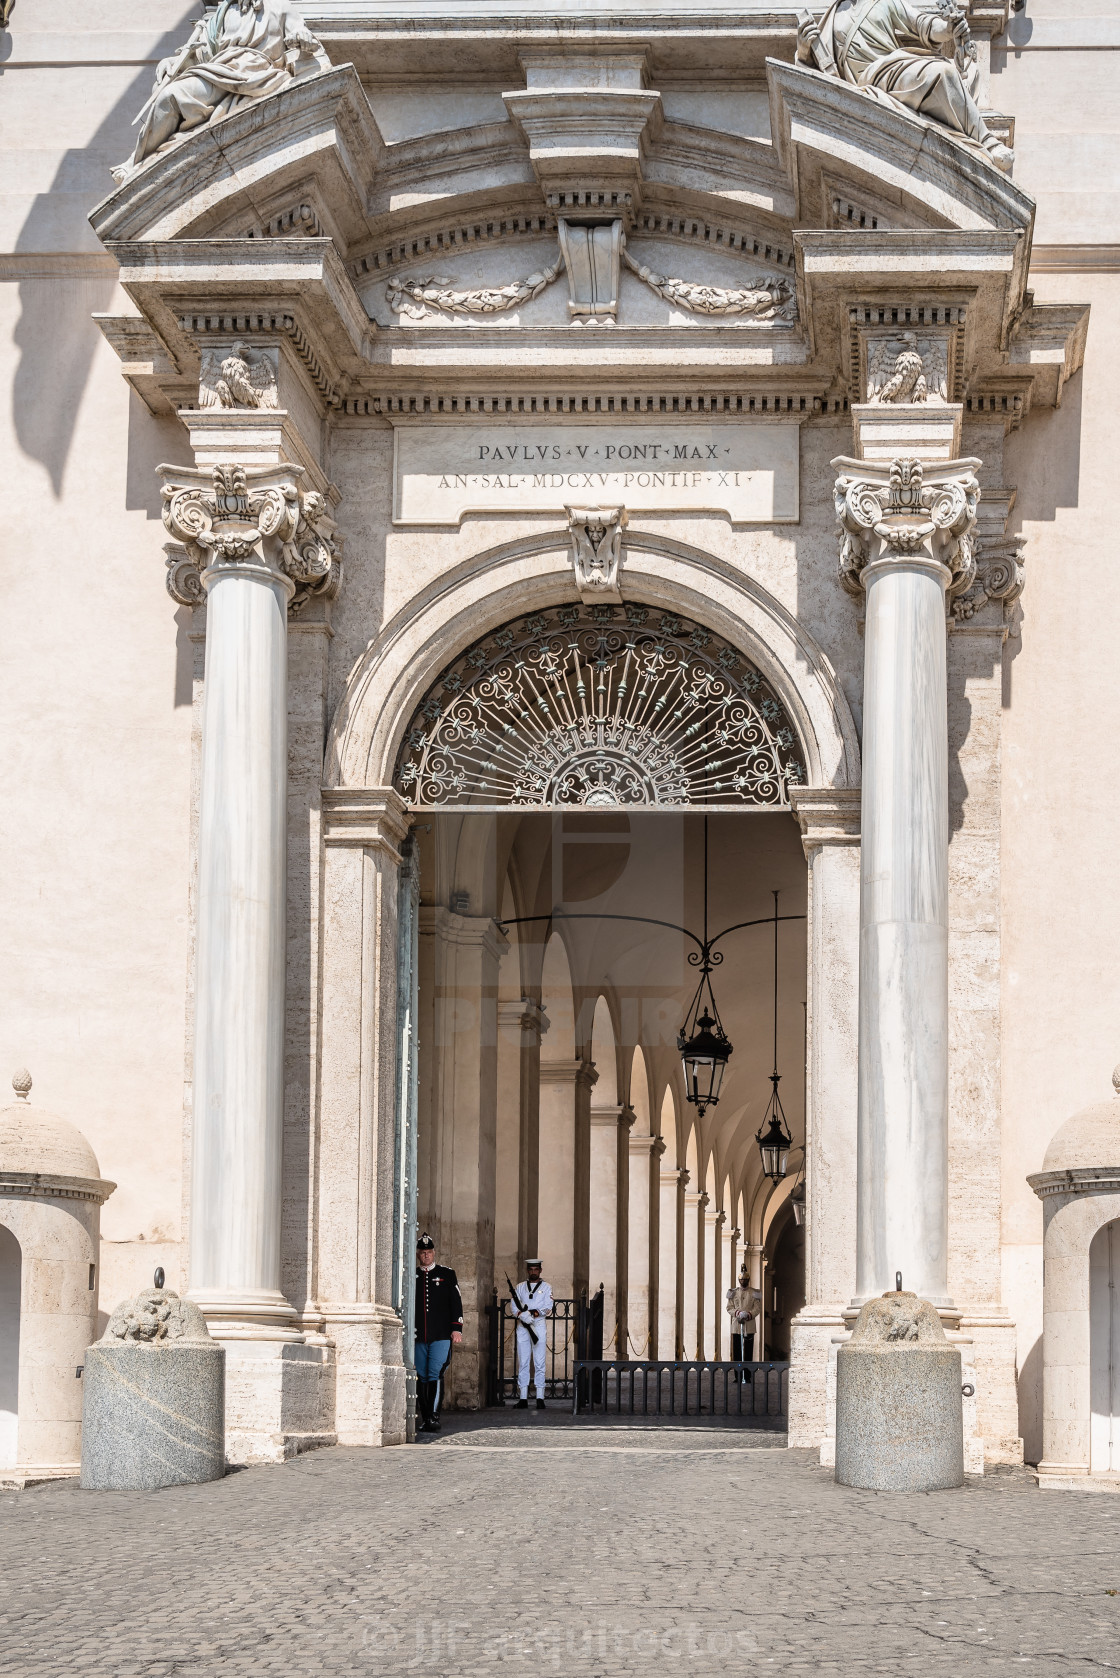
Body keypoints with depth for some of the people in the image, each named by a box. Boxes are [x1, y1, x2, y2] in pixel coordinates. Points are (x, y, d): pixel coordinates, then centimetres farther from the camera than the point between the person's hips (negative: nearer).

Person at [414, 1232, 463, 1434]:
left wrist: (456, 1329, -2)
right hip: (418, 1338, 2)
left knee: (436, 1375, -13)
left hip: (441, 1336, -2)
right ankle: (424, 1420, 9)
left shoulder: (447, 1274, 8)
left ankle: (434, 1417, -16)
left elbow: (456, 1302, 6)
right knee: (421, 1378, 3)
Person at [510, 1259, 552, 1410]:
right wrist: (522, 1315, -16)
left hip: (539, 1326, -2)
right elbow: (514, 1307, 6)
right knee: (523, 1363, -1)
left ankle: (540, 1398, -6)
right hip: (522, 1327, 2)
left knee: (539, 1363, -5)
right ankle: (523, 1398, -1)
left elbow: (548, 1307, -1)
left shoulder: (546, 1287, 11)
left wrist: (533, 1313, -16)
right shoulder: (520, 1287, 15)